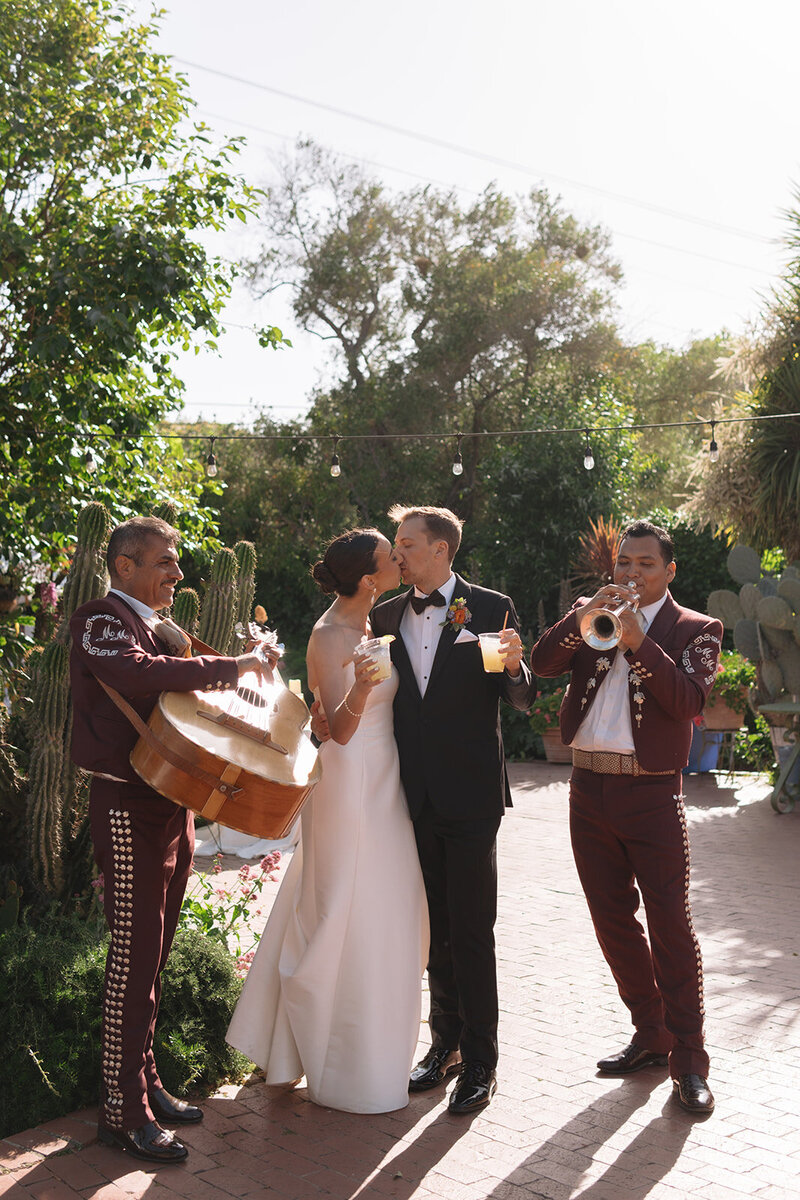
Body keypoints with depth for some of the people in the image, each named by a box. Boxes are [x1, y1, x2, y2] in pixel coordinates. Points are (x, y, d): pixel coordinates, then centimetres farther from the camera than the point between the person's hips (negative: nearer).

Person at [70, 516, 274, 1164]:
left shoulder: (163, 630, 18)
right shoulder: (102, 622, -9)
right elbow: (132, 672, -31)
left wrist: (229, 687, 5)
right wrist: (228, 667, -25)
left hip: (172, 805, 9)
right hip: (129, 807, -9)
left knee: (153, 954, 15)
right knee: (134, 955, -5)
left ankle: (145, 1082, 26)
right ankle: (123, 1111, 5)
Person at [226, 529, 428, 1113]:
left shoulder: (368, 621, 8)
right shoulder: (330, 637, -18)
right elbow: (339, 729, -24)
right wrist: (359, 692, -40)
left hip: (380, 783, 10)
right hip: (351, 784, -9)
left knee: (384, 918, 18)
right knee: (351, 921, 0)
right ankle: (350, 1071, 14)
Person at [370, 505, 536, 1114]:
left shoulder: (490, 608, -3)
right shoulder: (387, 615, 9)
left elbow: (522, 699, -3)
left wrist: (514, 666, -24)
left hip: (469, 794, -4)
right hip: (414, 794, 4)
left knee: (472, 931, 0)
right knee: (433, 929, 15)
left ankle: (480, 1062, 14)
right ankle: (446, 1043, 31)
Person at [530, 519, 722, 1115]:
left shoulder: (694, 630, 2)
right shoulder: (593, 617, 13)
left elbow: (690, 700, -14)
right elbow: (541, 663, -2)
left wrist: (640, 642, -21)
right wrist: (584, 617, -15)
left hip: (652, 797, -4)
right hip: (589, 791, 5)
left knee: (671, 927, -3)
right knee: (614, 922, 12)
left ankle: (689, 1063, 6)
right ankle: (650, 1034, 27)